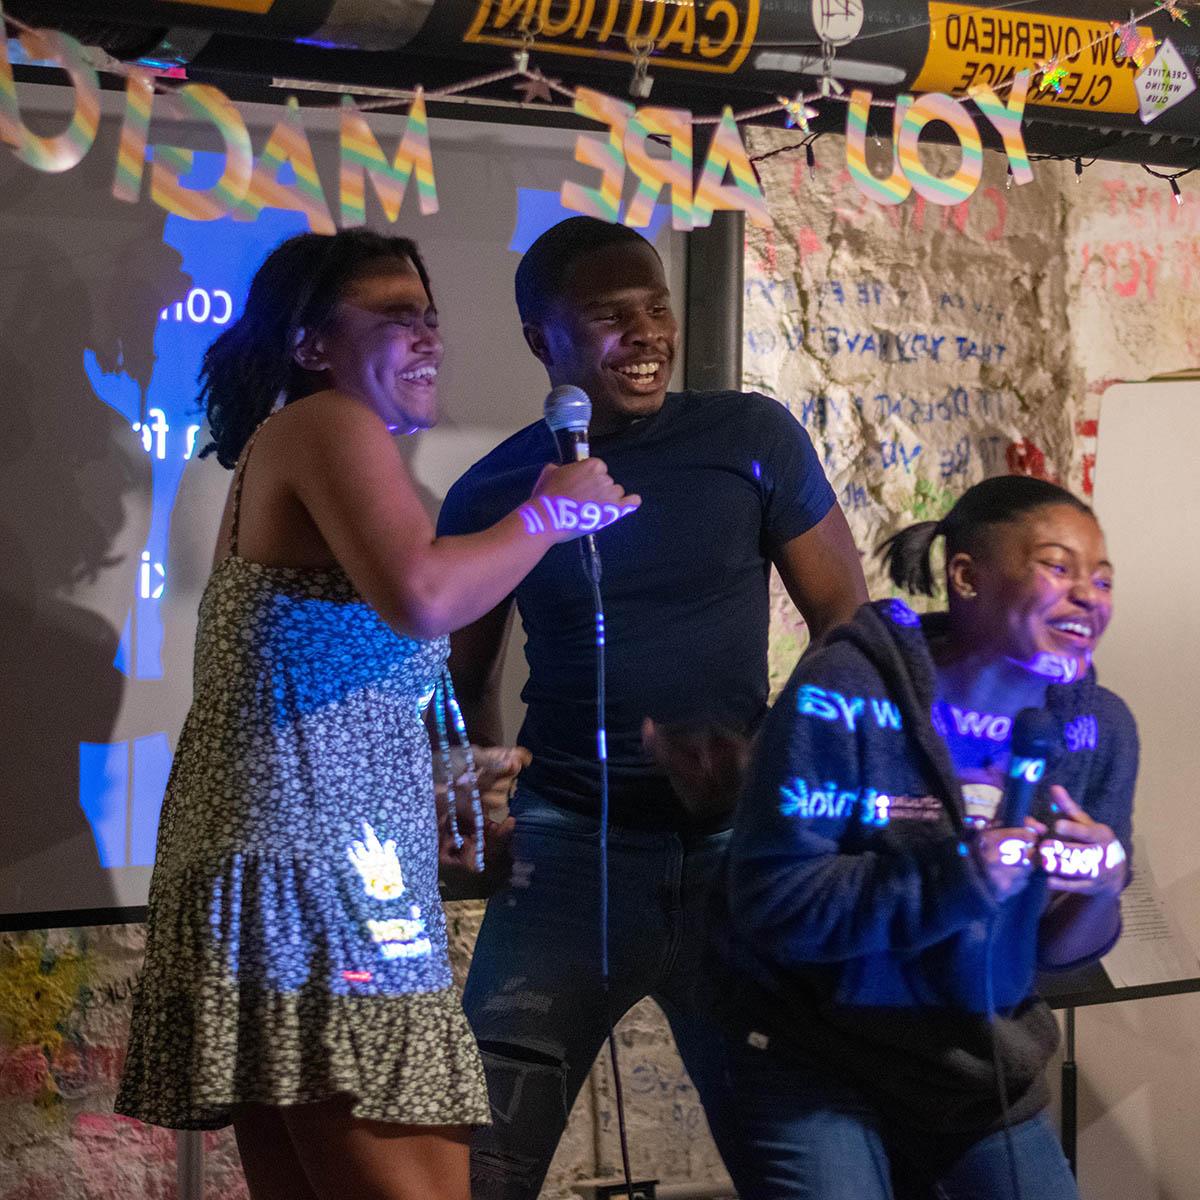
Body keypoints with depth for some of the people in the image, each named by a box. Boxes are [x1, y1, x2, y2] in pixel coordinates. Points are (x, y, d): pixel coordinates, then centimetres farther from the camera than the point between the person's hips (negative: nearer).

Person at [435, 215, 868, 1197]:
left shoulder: (754, 442, -2)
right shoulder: (493, 492, 1)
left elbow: (848, 624, 3)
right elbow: (464, 680, 14)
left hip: (740, 842, 0)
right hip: (572, 845, 0)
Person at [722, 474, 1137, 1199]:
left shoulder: (1099, 729, -4)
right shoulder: (846, 696, -18)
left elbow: (1057, 949, 1)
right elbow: (770, 901, -23)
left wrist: (1099, 892, -21)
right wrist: (953, 878, -33)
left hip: (988, 1064, 5)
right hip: (820, 1054, -4)